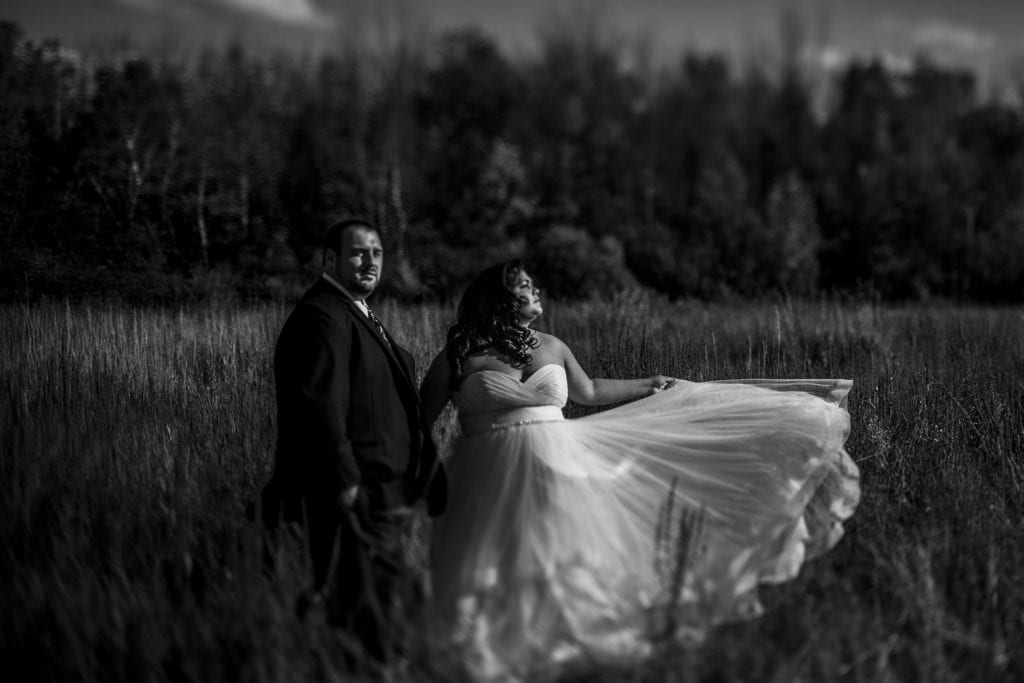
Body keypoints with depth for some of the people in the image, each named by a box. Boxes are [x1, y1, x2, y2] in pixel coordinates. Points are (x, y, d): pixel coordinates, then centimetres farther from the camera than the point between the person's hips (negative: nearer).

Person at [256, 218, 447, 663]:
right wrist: (347, 485, -23)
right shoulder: (321, 317, -14)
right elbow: (320, 405, -22)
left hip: (383, 498, 11)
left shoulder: (358, 315, 21)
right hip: (356, 502, -11)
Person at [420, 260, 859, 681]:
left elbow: (589, 392, 29)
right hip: (492, 488, -5)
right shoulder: (458, 357, -4)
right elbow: (417, 425, 2)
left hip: (559, 470, 5)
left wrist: (648, 385, 34)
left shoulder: (551, 348, 11)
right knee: (500, 587, -8)